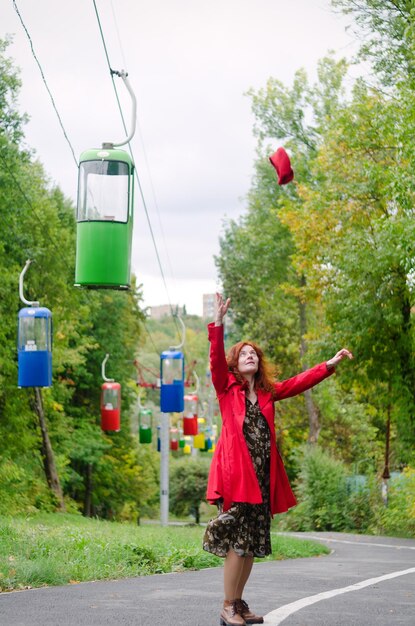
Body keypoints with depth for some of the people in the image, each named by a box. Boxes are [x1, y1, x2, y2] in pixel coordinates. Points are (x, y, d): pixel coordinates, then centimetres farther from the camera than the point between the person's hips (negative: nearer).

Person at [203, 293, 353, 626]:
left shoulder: (268, 392, 16)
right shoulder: (226, 388, 3)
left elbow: (299, 383, 15)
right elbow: (216, 359, -11)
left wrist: (330, 365, 6)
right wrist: (218, 323, -24)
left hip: (262, 477, 5)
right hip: (236, 473, -5)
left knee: (253, 543, 8)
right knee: (237, 541, -9)